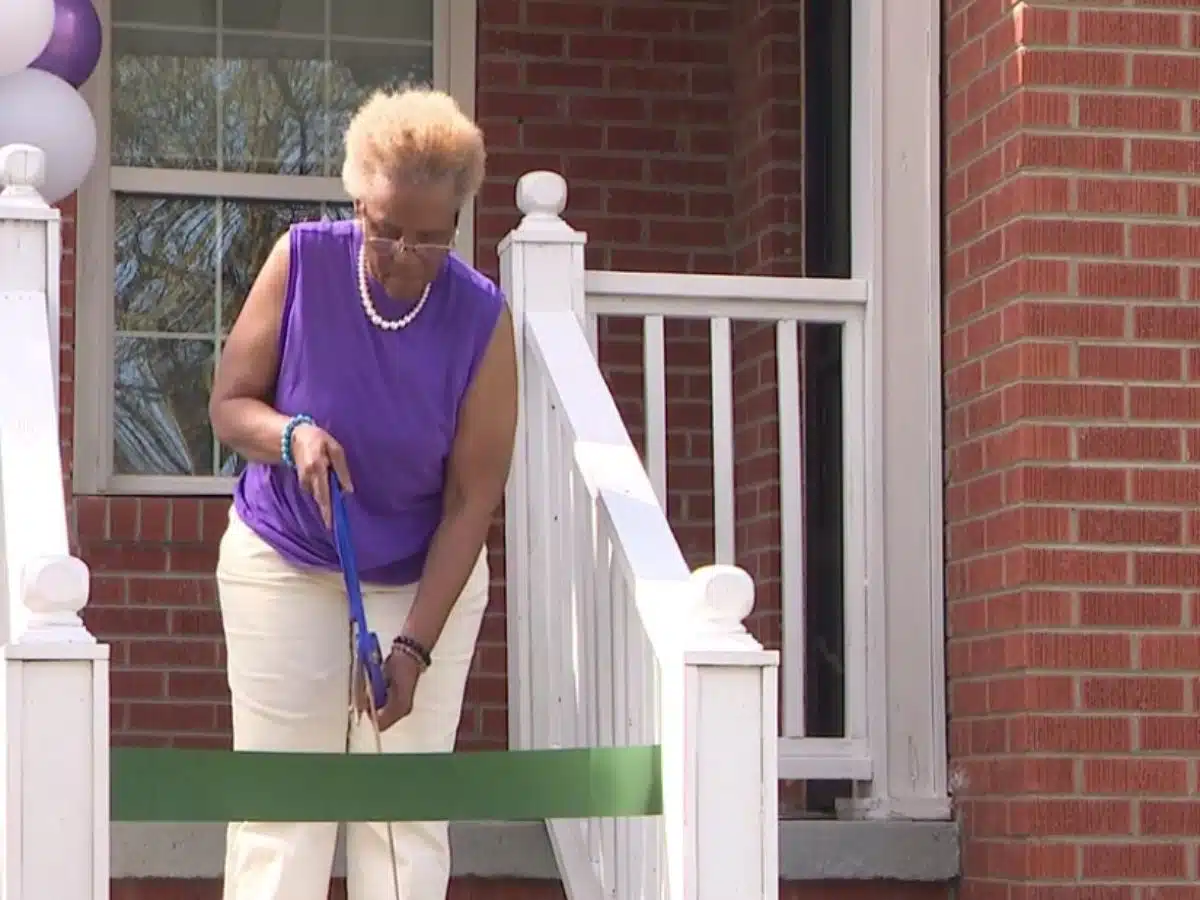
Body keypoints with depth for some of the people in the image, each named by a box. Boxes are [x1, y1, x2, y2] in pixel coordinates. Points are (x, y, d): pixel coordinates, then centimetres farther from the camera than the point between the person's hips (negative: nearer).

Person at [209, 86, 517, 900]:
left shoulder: (482, 319, -16)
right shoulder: (302, 262, -14)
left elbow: (471, 501, -14)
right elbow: (229, 403, -6)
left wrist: (416, 645, -20)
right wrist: (291, 433, -29)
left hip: (425, 578, 0)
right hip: (283, 567, 0)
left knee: (408, 808, 1)